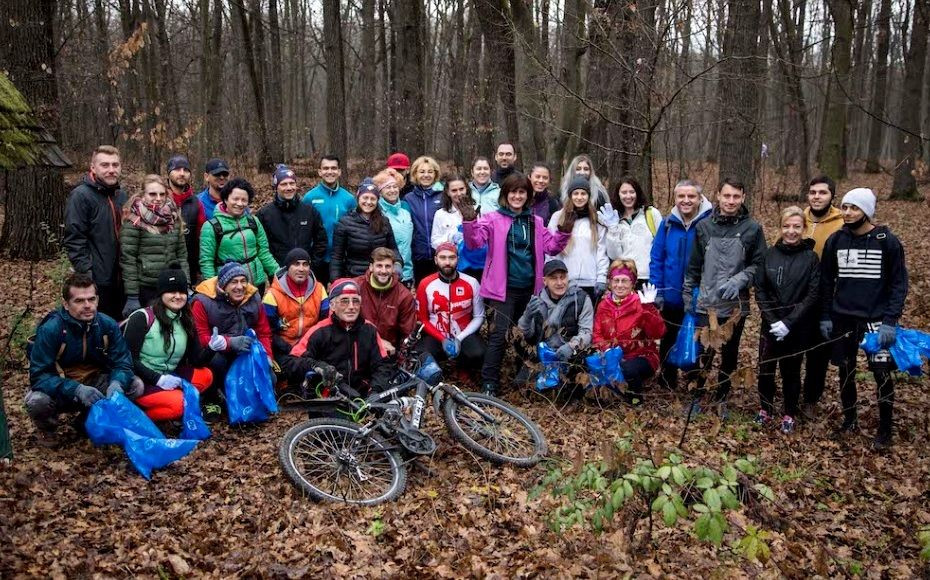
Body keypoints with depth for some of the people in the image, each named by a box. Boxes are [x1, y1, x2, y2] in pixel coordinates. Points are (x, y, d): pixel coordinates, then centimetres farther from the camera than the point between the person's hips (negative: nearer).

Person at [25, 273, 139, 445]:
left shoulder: (108, 325, -13)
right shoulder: (50, 329, -23)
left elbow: (122, 363, -11)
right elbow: (39, 375, -26)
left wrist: (116, 384, -36)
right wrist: (77, 390, -41)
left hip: (94, 383, 4)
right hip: (60, 389, -3)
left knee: (136, 386, -17)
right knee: (37, 401, -36)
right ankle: (47, 428, 4)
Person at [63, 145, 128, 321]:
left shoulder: (121, 195, 11)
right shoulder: (80, 196, -11)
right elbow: (74, 240, -16)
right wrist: (86, 275, -21)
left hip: (120, 281, 7)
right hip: (96, 282, -7)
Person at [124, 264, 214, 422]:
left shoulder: (186, 321, 6)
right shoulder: (142, 318, -11)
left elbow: (196, 361, 4)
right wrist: (158, 379, -21)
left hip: (169, 378, 7)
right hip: (139, 381, -6)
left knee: (206, 376, -12)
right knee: (180, 404, -27)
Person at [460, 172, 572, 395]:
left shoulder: (535, 222, 12)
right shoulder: (494, 219, -3)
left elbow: (551, 247, 12)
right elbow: (475, 242, -15)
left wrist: (564, 232, -2)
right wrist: (470, 222, -30)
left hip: (529, 287, 5)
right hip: (505, 287, -5)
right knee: (499, 334, -9)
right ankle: (489, 382, -2)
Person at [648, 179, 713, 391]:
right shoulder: (668, 223, -3)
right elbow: (656, 258, -1)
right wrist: (657, 291, -6)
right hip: (671, 297, 3)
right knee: (668, 341, 16)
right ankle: (667, 382, 34)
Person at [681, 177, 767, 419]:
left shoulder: (752, 228, -1)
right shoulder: (704, 226, 3)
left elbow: (759, 264, 0)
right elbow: (694, 264, 9)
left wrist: (739, 280, -15)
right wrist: (687, 293, 8)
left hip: (736, 304, 0)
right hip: (707, 303, 0)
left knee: (729, 355, 11)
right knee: (702, 353, -1)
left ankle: (721, 399, 26)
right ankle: (696, 397, 16)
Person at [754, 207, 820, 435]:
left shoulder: (811, 258, -6)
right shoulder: (770, 254, 0)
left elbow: (813, 296, -10)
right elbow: (760, 289, 0)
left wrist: (788, 322, -16)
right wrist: (772, 320, -10)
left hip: (798, 328, -2)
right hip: (770, 324, 2)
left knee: (791, 371, 9)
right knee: (765, 368, 7)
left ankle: (790, 414, 25)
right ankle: (766, 409, 27)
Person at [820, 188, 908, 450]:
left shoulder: (887, 241, -6)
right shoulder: (835, 241, 2)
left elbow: (899, 283, -5)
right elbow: (826, 281, 8)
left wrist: (890, 320, -12)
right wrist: (825, 316, 3)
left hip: (876, 318, -3)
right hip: (842, 318, 3)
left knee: (882, 374, -3)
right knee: (846, 371, 11)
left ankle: (885, 429, 13)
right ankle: (850, 419, 28)